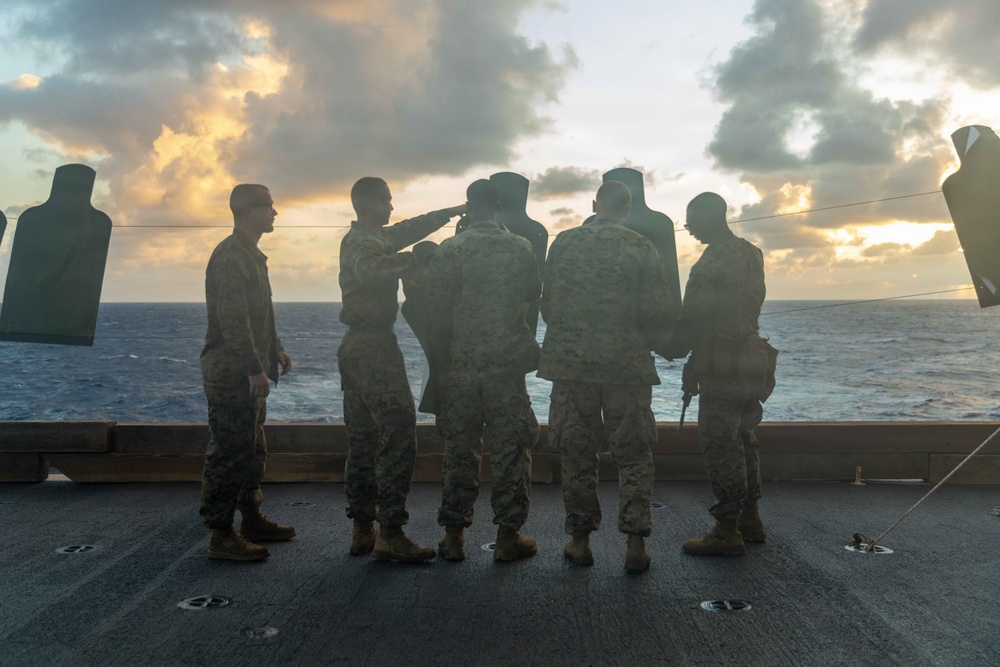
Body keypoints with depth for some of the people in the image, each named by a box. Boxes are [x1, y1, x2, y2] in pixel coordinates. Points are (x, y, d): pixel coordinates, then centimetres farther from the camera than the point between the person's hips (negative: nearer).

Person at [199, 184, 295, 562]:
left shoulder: (249, 255, 18)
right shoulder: (230, 256, -16)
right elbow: (232, 319, -23)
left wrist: (275, 348, 19)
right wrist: (254, 368, -24)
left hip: (247, 372, 11)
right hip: (231, 371, -11)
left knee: (251, 448, 17)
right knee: (229, 451, -6)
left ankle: (252, 519, 29)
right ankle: (221, 536, 1)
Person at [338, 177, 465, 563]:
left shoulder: (374, 237, 17)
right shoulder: (362, 243, -12)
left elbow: (408, 230, 30)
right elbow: (372, 270, -35)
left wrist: (452, 212, 31)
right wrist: (415, 261, -27)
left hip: (356, 347, 11)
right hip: (374, 347, -11)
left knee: (362, 443, 12)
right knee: (398, 437, -9)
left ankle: (362, 530, 18)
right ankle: (390, 534, -7)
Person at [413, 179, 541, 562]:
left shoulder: (450, 250, -4)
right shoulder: (520, 248, -1)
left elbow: (428, 298, -6)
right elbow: (534, 294, 9)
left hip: (461, 363, 1)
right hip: (507, 362, 0)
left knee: (459, 448, 10)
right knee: (510, 448, 7)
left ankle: (454, 536, 16)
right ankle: (507, 536, 11)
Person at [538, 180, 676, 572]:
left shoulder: (564, 243, 2)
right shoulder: (641, 249, -3)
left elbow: (547, 304, 7)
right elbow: (660, 314, -5)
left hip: (570, 362, 1)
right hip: (626, 364, -1)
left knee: (577, 453, 10)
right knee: (633, 455, 8)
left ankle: (580, 541, 17)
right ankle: (635, 545, 7)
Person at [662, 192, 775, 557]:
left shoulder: (713, 261, -17)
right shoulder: (751, 254, 13)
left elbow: (695, 319, -17)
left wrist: (672, 349, -1)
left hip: (722, 366, -10)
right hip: (751, 359, 10)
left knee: (719, 444, -5)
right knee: (742, 438, 18)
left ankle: (727, 532, 0)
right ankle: (750, 519, 27)